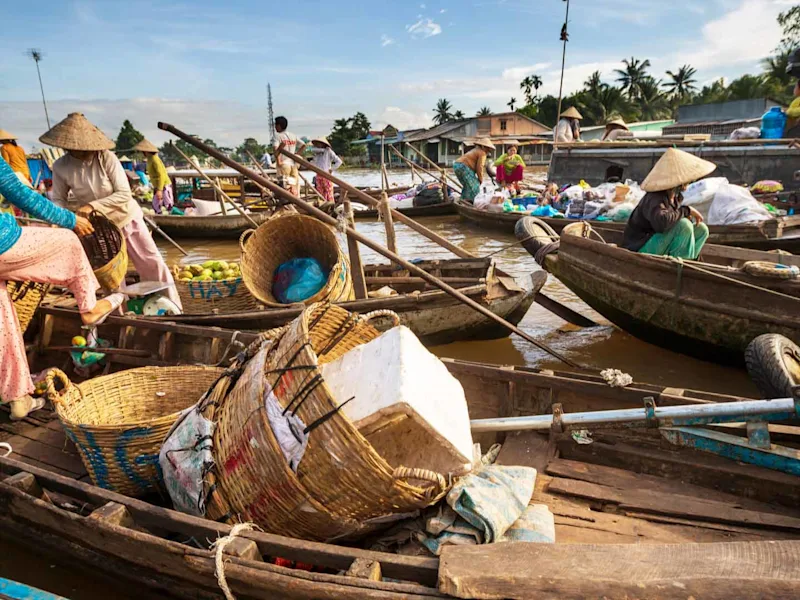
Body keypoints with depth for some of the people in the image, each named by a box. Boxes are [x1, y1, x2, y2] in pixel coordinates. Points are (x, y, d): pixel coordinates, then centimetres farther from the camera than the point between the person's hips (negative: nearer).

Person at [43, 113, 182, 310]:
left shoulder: (106, 158, -22)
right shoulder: (61, 167, -14)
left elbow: (124, 194, -24)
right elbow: (58, 199, -5)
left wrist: (93, 205, -33)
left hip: (126, 217, -2)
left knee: (151, 262, 1)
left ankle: (172, 307, 13)